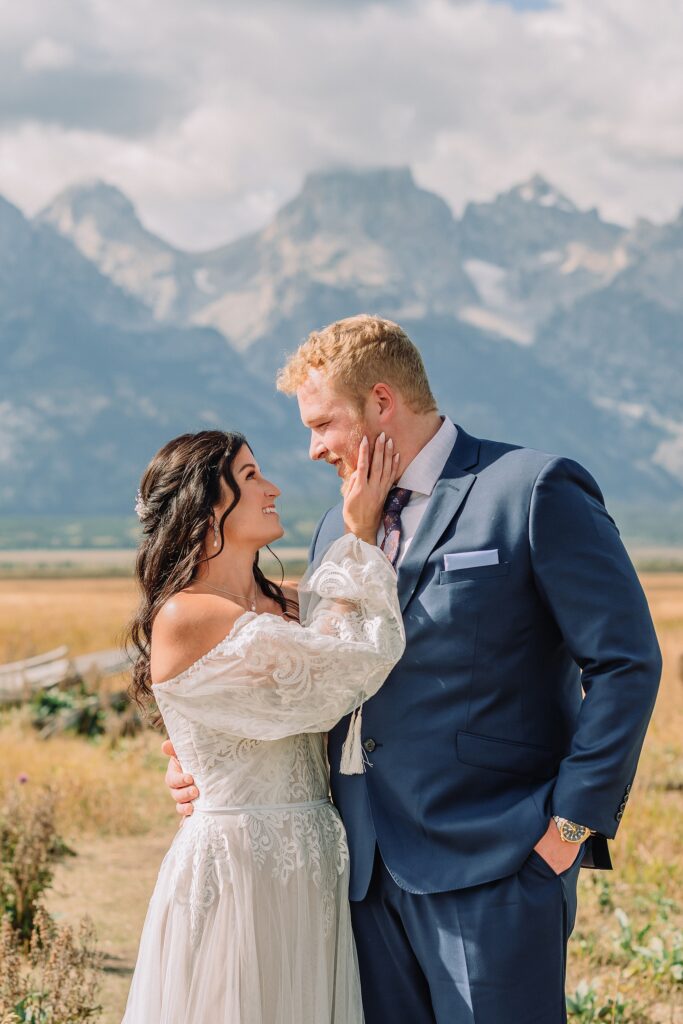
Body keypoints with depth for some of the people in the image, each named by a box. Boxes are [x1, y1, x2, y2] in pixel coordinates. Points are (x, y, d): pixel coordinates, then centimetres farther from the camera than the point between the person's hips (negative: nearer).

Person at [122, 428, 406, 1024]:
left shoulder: (287, 608, 11)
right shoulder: (186, 618, -15)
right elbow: (353, 661, -13)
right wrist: (361, 535, -2)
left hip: (312, 869, 8)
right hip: (240, 862, -8)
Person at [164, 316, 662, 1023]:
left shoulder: (535, 491, -7)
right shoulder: (338, 527, 16)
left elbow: (625, 663, -9)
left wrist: (573, 820, -12)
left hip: (490, 868, -7)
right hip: (369, 874, 7)